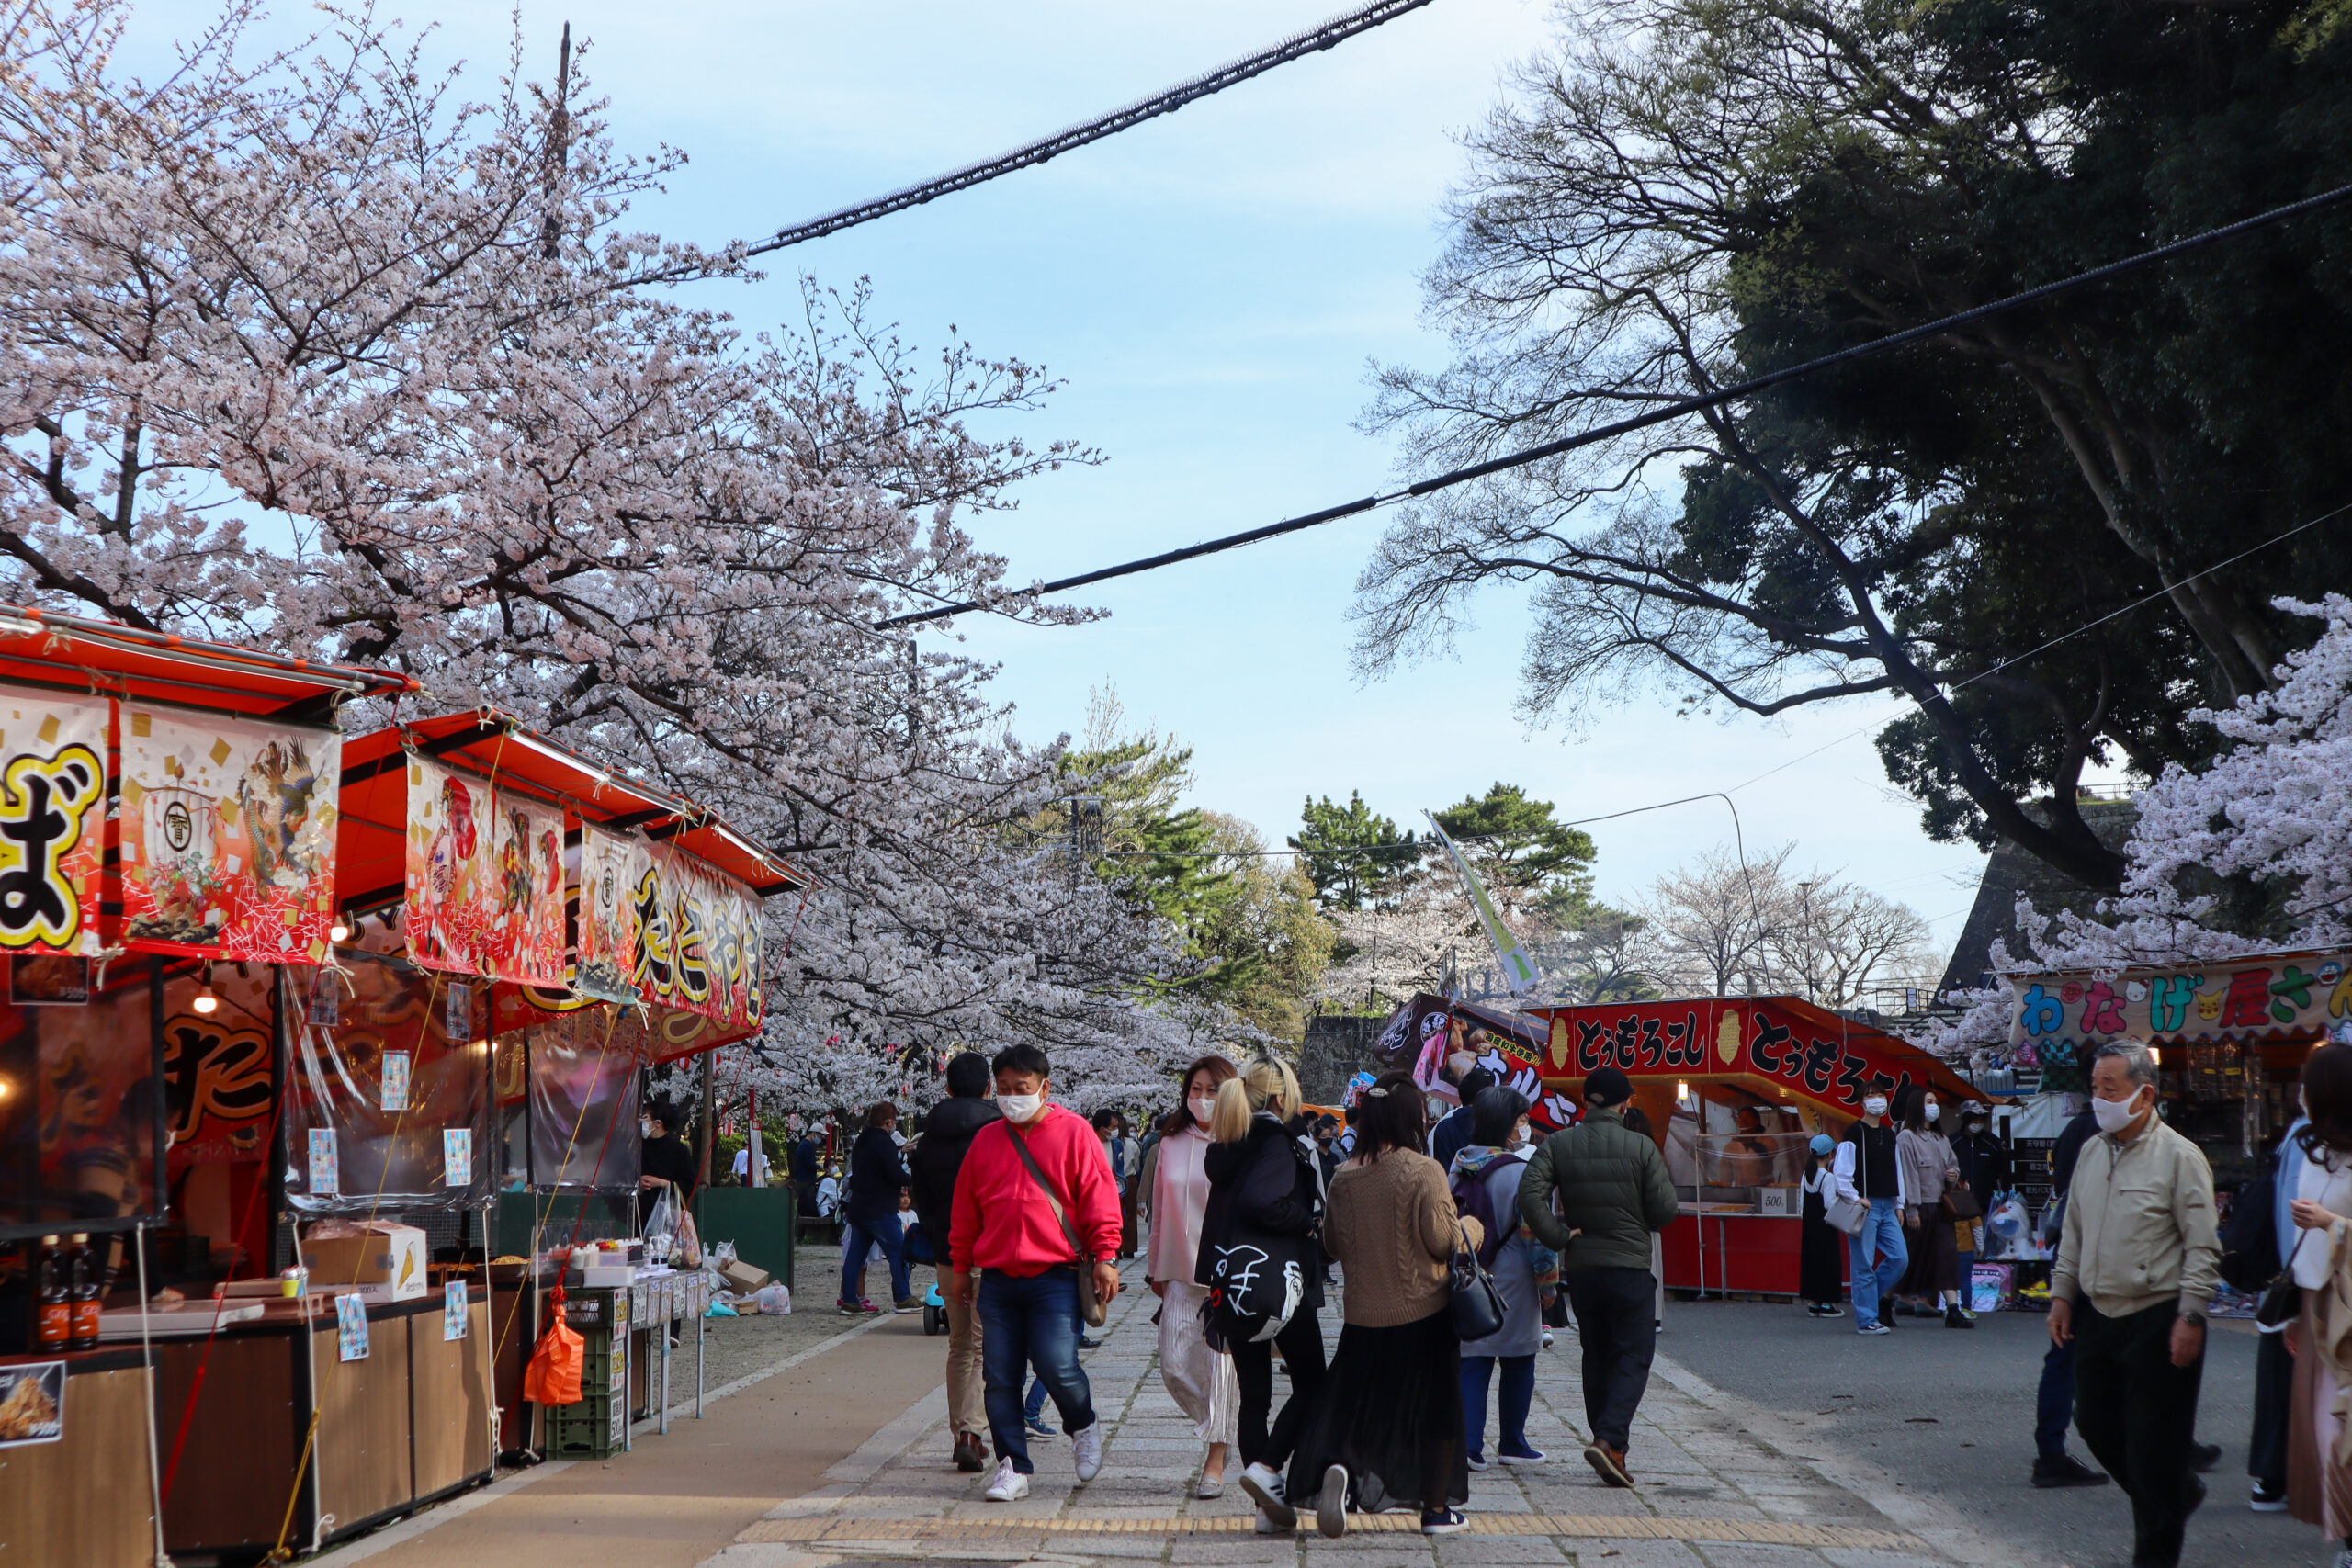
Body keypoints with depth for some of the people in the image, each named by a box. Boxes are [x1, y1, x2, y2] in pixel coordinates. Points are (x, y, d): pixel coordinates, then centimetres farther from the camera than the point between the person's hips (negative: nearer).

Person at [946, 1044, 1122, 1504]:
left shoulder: (1072, 1132, 1)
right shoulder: (986, 1139, 13)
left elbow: (1098, 1195, 0)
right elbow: (966, 1207, 20)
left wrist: (1104, 1257, -6)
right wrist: (960, 1264, 21)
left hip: (1054, 1276, -4)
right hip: (997, 1277, 4)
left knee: (1057, 1366, -14)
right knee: (999, 1378, 1)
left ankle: (1083, 1426, 17)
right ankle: (1013, 1468, 10)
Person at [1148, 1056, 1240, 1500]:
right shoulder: (1170, 1144, 10)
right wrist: (1156, 1268, 18)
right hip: (1181, 1273, 4)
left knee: (1223, 1363, -4)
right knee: (1174, 1365, 0)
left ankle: (1216, 1458, 6)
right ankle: (1218, 1426, 26)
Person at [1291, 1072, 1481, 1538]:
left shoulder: (1345, 1176, 0)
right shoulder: (1424, 1171, -14)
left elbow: (1332, 1244, 7)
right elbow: (1442, 1240, -13)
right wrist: (1471, 1228, 7)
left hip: (1362, 1313, 4)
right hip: (1422, 1311, -3)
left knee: (1355, 1401, 11)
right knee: (1434, 1407, 9)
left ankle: (1337, 1466, -17)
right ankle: (1437, 1507, 15)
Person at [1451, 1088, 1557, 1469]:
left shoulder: (1459, 1166, 4)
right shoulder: (1518, 1172, -16)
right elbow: (1536, 1233, -15)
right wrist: (1548, 1284, -5)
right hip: (1510, 1286, -5)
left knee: (1471, 1362, 5)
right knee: (1518, 1363, 10)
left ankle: (1467, 1442, -5)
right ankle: (1512, 1443, 19)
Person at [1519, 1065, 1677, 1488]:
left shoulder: (1558, 1144, -1)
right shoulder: (1641, 1147, -8)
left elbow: (1530, 1194, -15)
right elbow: (1665, 1211, -10)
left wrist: (1557, 1237, -6)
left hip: (1580, 1267, 4)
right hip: (1630, 1267, -4)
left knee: (1597, 1357, 16)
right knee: (1633, 1358, 0)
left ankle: (1610, 1447, 19)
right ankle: (1609, 1440, -18)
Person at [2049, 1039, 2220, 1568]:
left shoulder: (2179, 1157, -10)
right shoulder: (2091, 1152, 10)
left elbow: (2203, 1248, -11)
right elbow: (2073, 1233, 19)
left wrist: (2190, 1317, -15)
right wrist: (2062, 1294, 13)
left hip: (2156, 1320, -7)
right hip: (2097, 1314, 7)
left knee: (2153, 1445, -1)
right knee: (2095, 1424, 12)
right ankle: (2179, 1493, 34)